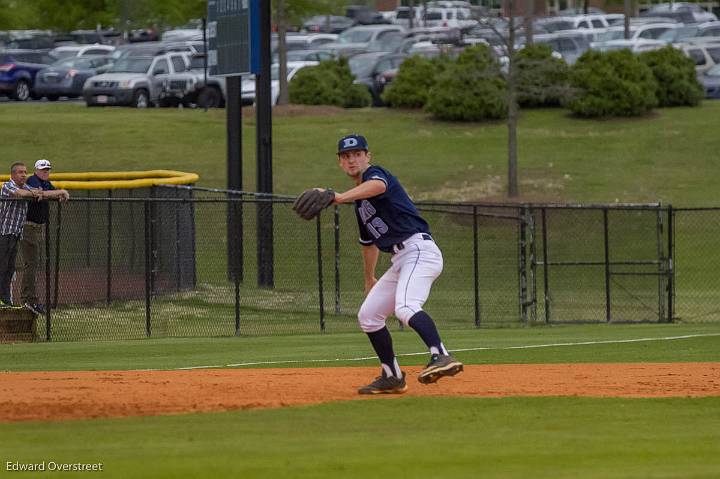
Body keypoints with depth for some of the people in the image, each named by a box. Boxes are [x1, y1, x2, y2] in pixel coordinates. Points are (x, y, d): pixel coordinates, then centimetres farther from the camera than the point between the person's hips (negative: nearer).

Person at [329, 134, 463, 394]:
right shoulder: (359, 200, 24)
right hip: (400, 262, 10)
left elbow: (377, 186, -31)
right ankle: (392, 378, 19)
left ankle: (441, 357, -50)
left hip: (419, 249, -10)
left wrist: (340, 197, -46)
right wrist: (370, 279, 45)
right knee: (368, 315, 13)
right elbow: (368, 241, 38)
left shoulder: (375, 173, -3)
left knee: (406, 307, -33)